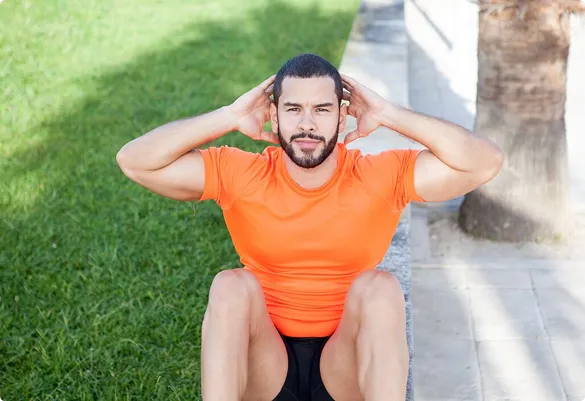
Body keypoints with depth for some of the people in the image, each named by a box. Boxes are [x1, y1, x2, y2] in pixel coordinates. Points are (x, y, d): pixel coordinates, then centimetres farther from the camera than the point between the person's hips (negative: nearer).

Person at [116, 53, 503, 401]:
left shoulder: (381, 177, -7)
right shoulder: (240, 175, -5)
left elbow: (485, 163, -15)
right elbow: (133, 161, -11)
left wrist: (389, 115, -14)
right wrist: (229, 117, -13)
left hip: (348, 366, 0)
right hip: (261, 366, 1)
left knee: (380, 286, -27)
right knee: (232, 285, -26)